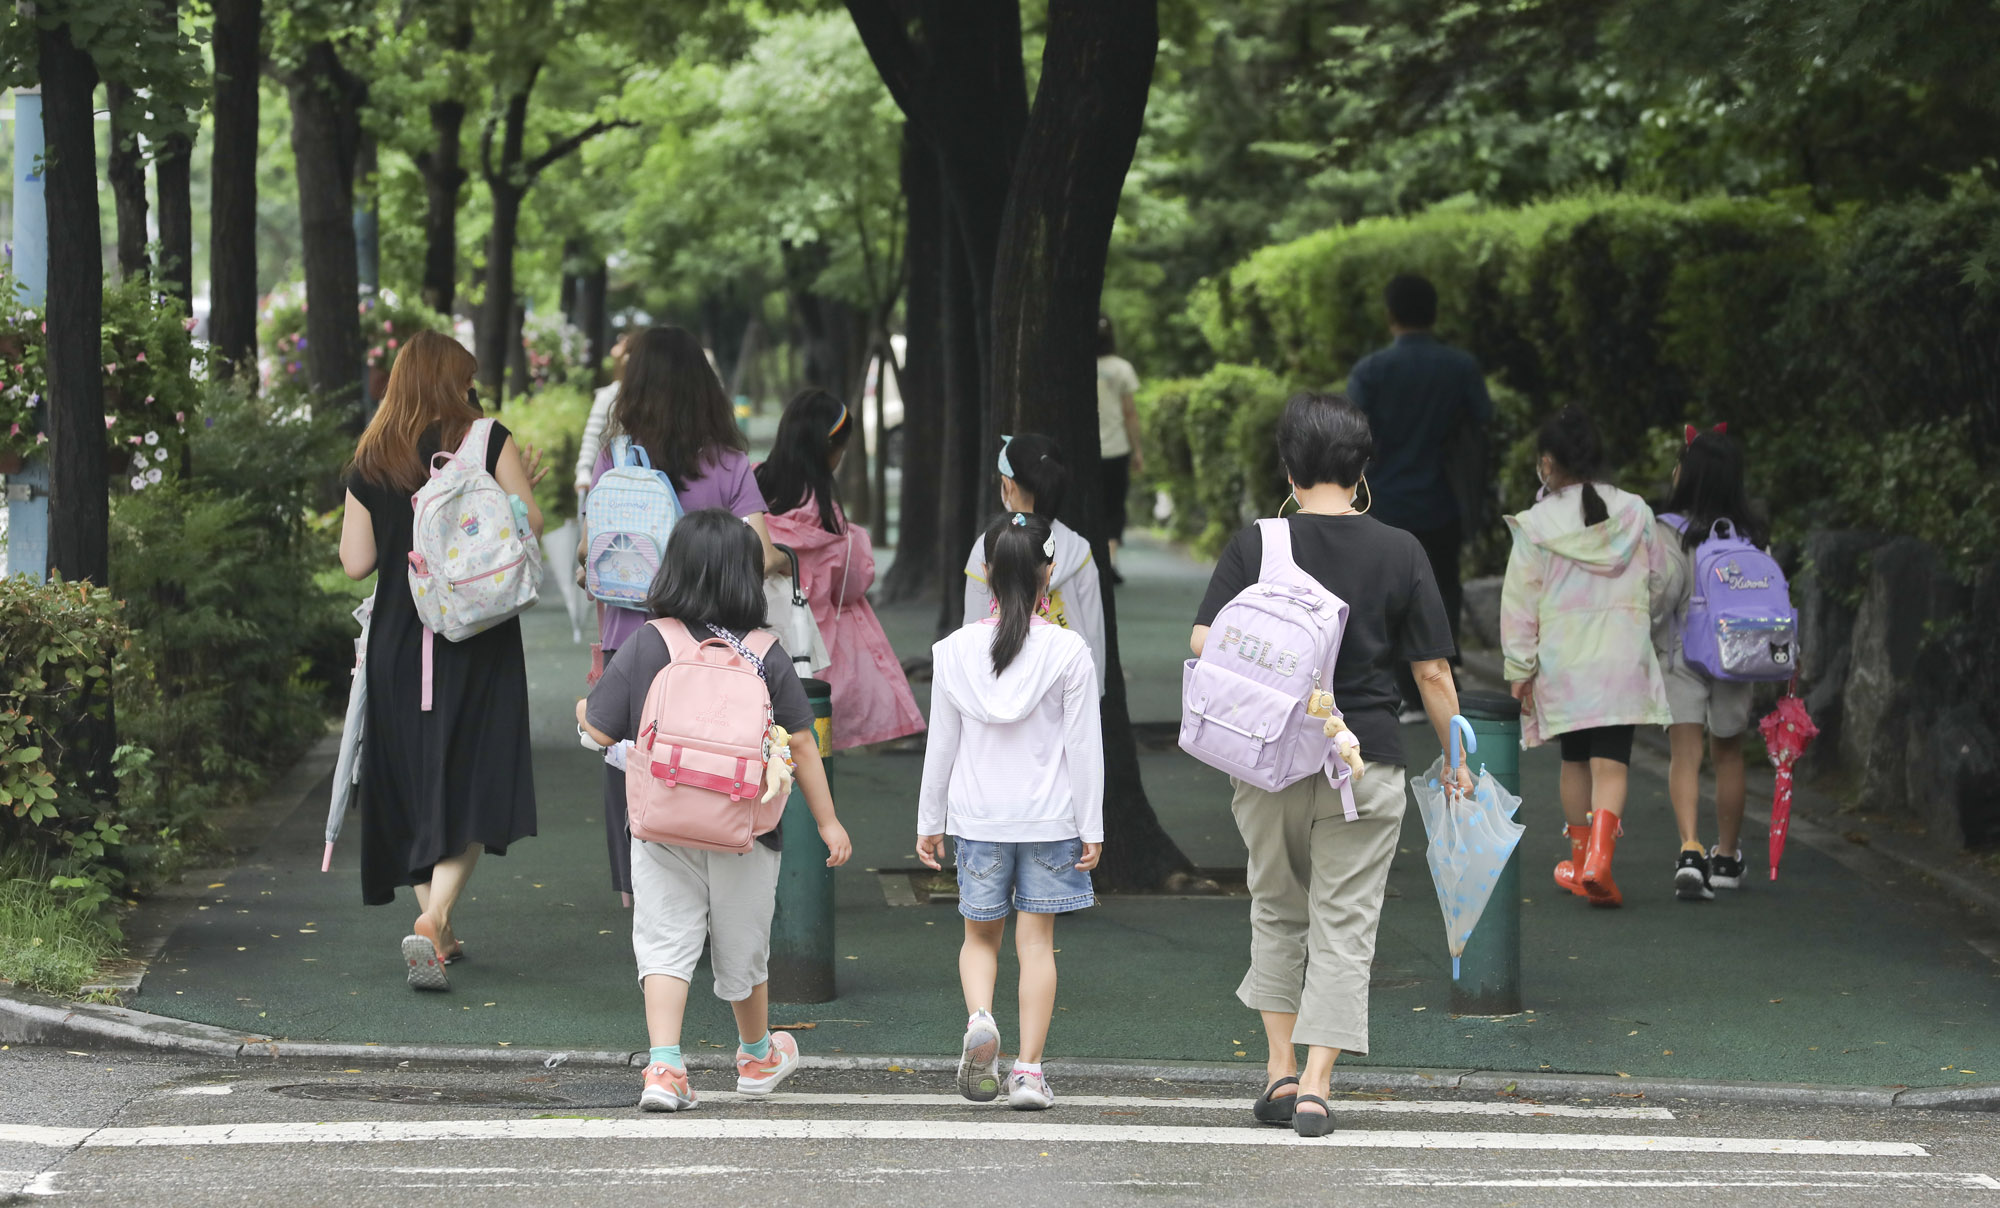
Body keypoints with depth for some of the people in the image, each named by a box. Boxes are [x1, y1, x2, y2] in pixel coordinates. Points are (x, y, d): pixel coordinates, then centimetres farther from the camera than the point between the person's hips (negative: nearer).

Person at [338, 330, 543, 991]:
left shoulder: (370, 460, 4)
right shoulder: (486, 441, -4)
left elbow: (356, 562, 3)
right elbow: (529, 523, -7)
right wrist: (520, 487, 14)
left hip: (398, 639, 3)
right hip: (477, 638, -3)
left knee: (416, 785, 14)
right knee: (469, 784, -1)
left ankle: (438, 931, 18)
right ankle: (432, 920, -19)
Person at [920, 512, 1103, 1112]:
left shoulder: (956, 650, -2)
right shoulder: (1067, 651, -7)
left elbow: (941, 746, 3)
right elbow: (1084, 746, -5)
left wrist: (930, 822, 12)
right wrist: (1092, 828, 1)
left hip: (977, 816, 1)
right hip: (1049, 815, -1)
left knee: (980, 934, 14)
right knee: (1036, 940, 4)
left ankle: (979, 1018, -14)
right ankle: (1029, 1069, 2)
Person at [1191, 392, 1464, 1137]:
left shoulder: (1253, 546, -3)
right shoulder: (1400, 553, -2)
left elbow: (1204, 642, -10)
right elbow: (1432, 670, -1)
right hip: (1366, 763, -1)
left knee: (1278, 909, 20)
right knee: (1344, 925, 5)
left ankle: (1280, 1069, 17)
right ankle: (1315, 1089, -1)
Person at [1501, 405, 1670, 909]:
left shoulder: (1536, 524, -6)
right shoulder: (1634, 513, 1)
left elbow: (1520, 602, -4)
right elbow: (1658, 583, 11)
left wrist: (1520, 668, 3)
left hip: (1562, 655, 0)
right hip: (1622, 654, 0)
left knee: (1574, 759, 16)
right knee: (1610, 761, -4)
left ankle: (1580, 860, 27)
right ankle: (1599, 859, -23)